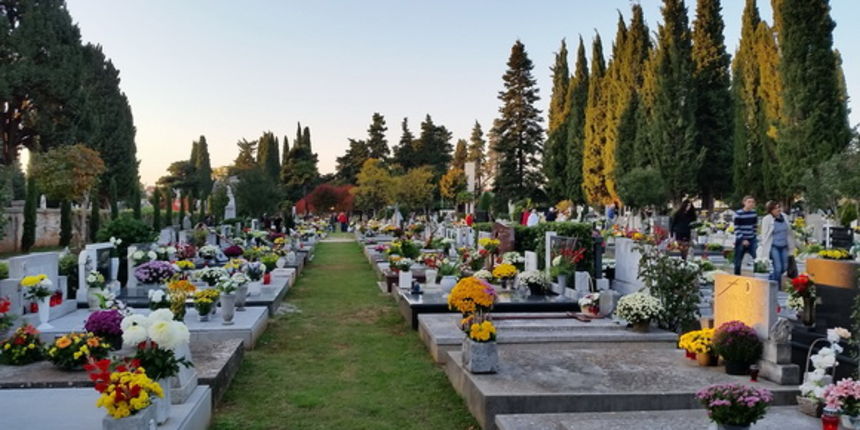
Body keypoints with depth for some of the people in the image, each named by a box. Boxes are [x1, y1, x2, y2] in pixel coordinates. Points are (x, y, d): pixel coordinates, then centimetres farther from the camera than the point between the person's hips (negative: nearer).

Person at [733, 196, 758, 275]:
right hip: (741, 240, -4)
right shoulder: (738, 213, -11)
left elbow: (755, 226, 14)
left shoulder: (754, 213, 4)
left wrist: (754, 236, 10)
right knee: (738, 262, 3)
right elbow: (736, 229, -12)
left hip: (751, 240, 4)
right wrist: (743, 240, -17)